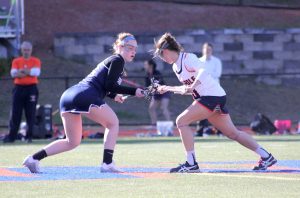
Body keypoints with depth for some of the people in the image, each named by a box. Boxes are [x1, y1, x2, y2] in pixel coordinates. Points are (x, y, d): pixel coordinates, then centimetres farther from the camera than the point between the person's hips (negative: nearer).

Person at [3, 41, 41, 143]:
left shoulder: (36, 61, 4)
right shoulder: (16, 61, 9)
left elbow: (36, 72, -13)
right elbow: (13, 73, -6)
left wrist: (21, 71, -12)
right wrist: (29, 72, -17)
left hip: (31, 88, -1)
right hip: (19, 88, 1)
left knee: (30, 114, -2)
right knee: (15, 113, -2)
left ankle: (29, 136, 4)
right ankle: (11, 136, -2)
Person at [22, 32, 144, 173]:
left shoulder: (109, 61, 29)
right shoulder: (117, 60, 2)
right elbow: (110, 85, -8)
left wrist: (113, 95, 35)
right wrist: (133, 92, -5)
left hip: (67, 96, 9)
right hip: (85, 96, -9)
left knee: (72, 142, 15)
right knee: (113, 123, 9)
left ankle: (34, 158, 2)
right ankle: (107, 164, 0)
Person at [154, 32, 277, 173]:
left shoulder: (187, 58, -10)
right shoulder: (175, 66, 17)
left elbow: (202, 72, -29)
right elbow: (188, 89, 28)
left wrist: (191, 87, -40)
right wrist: (168, 88, 30)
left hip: (213, 96, -9)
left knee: (181, 121, -14)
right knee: (232, 133, 9)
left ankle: (191, 164, -13)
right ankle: (266, 156, 12)